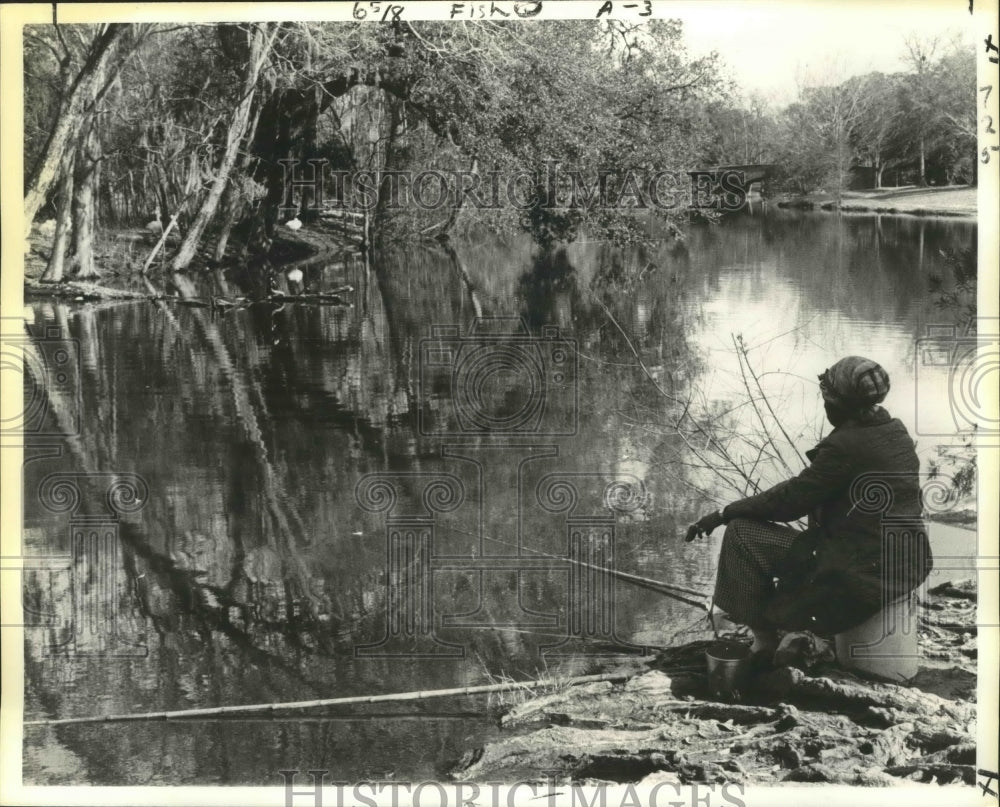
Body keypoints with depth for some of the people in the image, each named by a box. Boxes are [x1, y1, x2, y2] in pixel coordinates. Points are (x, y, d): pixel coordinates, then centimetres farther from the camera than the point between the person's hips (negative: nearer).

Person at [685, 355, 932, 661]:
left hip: (865, 576, -9)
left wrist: (724, 514, -6)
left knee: (742, 531, -5)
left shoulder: (846, 446, -19)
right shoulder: (897, 432, 7)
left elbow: (793, 497, -14)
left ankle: (762, 638, 3)